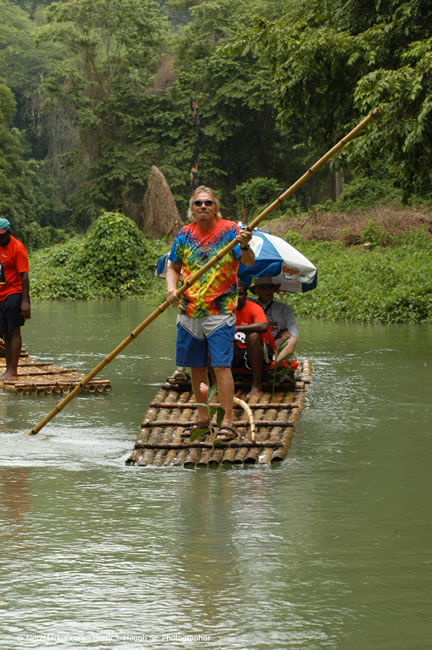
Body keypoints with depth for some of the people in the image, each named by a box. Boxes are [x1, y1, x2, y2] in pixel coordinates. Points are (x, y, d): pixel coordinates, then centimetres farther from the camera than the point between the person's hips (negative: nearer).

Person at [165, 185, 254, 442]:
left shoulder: (230, 230, -6)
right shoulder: (185, 234, 6)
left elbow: (249, 262, -17)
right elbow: (173, 267, 17)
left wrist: (245, 247, -39)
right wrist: (171, 288, -4)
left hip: (220, 311, -5)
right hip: (189, 311, 5)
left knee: (221, 366, -10)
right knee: (197, 367, 11)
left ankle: (228, 422, -9)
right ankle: (203, 418, 24)